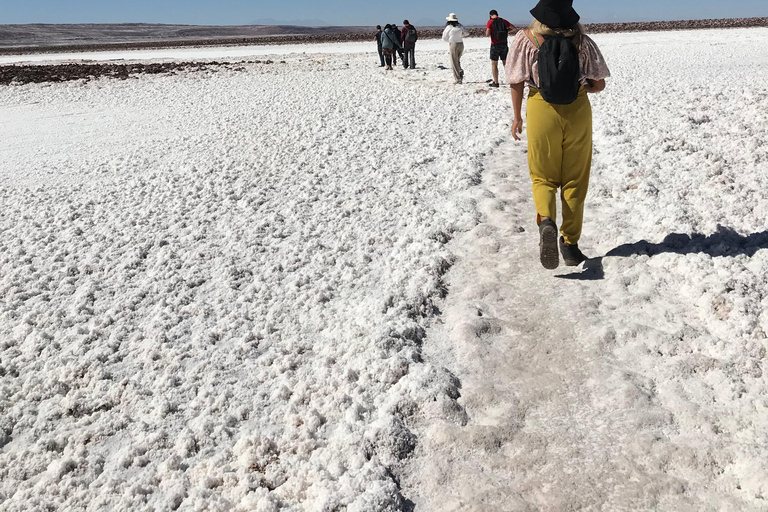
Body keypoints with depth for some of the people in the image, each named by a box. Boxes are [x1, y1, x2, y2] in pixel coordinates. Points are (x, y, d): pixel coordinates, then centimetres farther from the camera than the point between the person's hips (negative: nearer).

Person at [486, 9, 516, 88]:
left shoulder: (490, 22, -6)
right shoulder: (503, 21, 7)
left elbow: (487, 34, -16)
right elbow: (515, 28, 13)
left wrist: (490, 33, 7)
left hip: (495, 45, -4)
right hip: (504, 44, 4)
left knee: (494, 64, 5)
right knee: (505, 63, 12)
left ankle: (496, 82, 3)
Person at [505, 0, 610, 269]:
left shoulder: (526, 39, -6)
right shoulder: (581, 40, -3)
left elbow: (517, 82, -5)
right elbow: (599, 84, -1)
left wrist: (517, 116, 7)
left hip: (541, 110, -1)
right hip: (577, 111, 1)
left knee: (543, 177, 11)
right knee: (574, 179, 12)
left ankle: (546, 221, -19)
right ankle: (570, 244, 17)